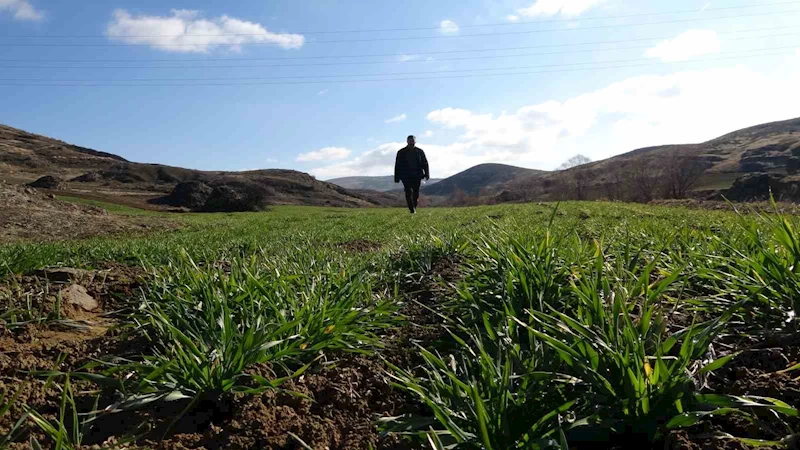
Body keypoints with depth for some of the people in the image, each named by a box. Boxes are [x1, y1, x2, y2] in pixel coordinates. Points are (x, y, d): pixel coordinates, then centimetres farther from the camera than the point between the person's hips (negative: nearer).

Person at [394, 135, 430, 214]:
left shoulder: (420, 151, 9)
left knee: (416, 192, 2)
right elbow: (398, 165, 5)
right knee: (408, 192, -11)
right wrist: (397, 178, 0)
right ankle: (411, 209, -8)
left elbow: (425, 163, 9)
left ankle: (414, 207, 22)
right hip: (406, 176, -1)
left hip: (417, 176, 1)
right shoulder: (401, 152, 5)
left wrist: (427, 174, -4)